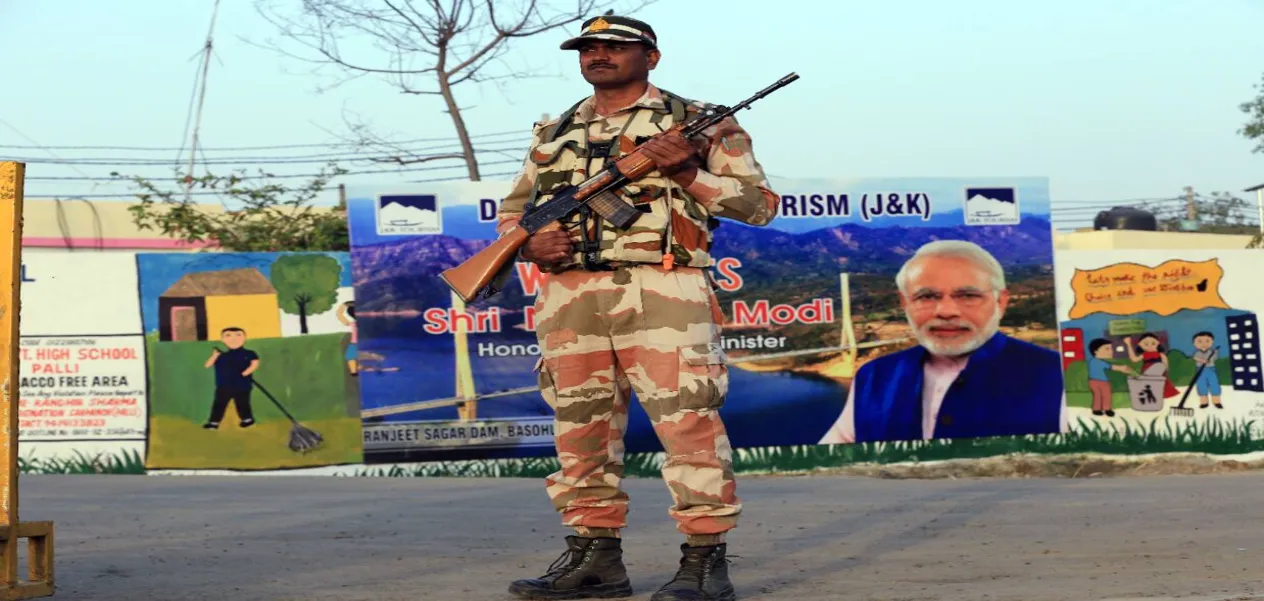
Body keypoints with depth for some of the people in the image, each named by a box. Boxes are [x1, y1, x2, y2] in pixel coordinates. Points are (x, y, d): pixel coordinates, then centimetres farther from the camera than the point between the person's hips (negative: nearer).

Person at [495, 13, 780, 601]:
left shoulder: (696, 121, 8)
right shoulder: (552, 133, 20)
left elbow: (759, 203, 4)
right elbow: (511, 211, 25)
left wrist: (686, 173, -10)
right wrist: (530, 243, 1)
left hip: (660, 292, -5)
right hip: (569, 294, 5)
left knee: (688, 422, -11)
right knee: (581, 429, 5)